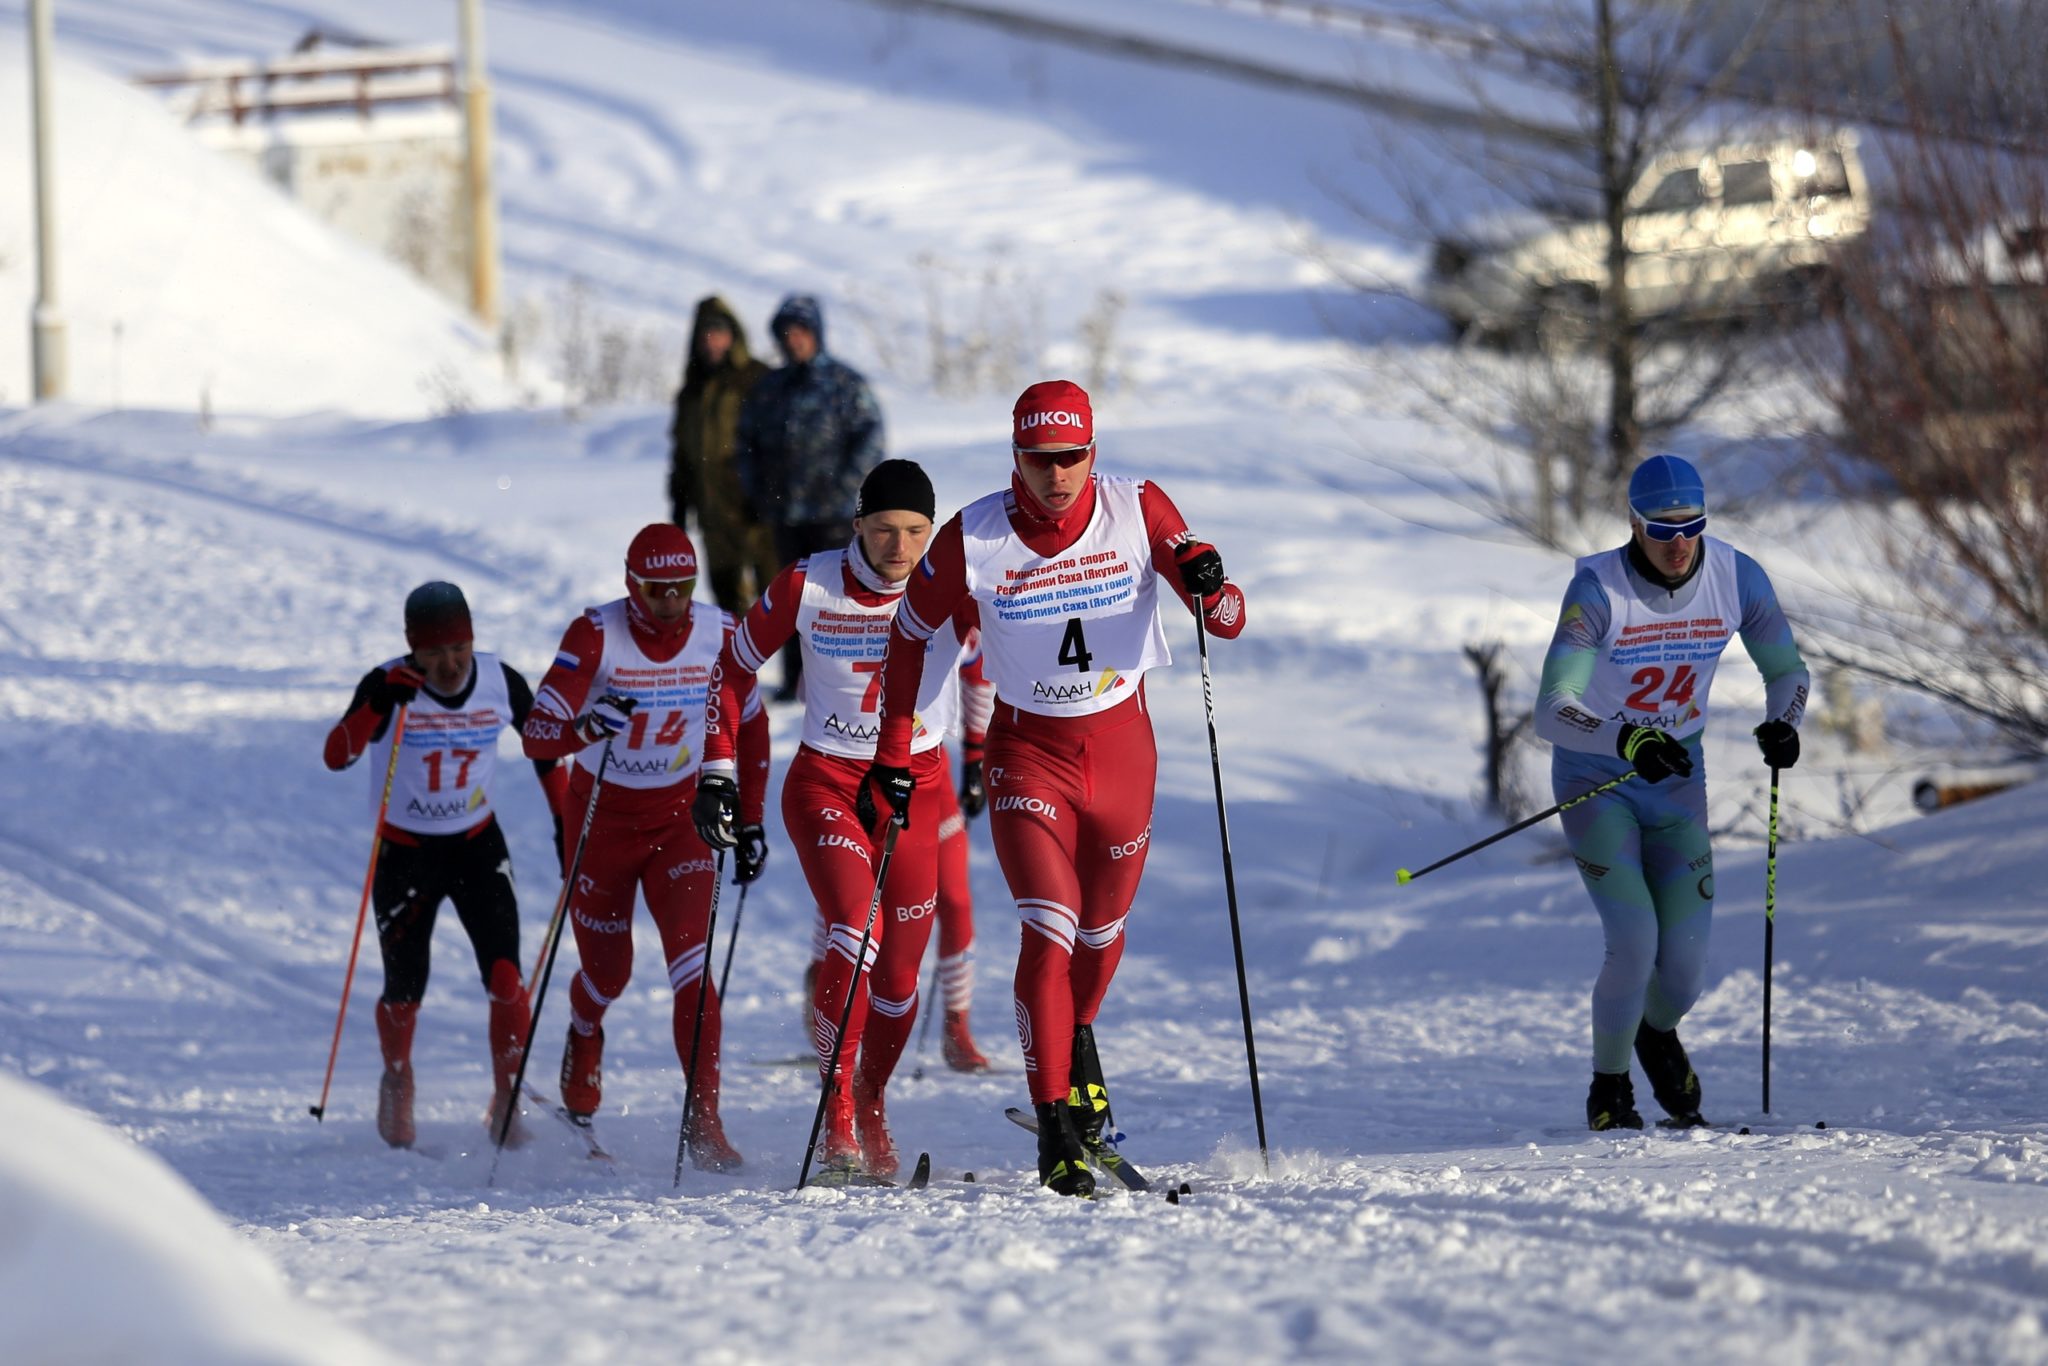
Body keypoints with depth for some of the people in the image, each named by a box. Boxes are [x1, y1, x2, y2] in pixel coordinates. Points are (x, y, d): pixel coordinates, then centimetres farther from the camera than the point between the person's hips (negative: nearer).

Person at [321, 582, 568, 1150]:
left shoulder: (502, 683, -12)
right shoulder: (390, 687, -20)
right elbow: (336, 756, -33)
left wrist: (567, 825, 4)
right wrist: (379, 706, -48)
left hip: (477, 846, 1)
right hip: (404, 852, -1)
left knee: (505, 978, -15)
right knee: (405, 990, 4)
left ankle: (507, 1099, 0)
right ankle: (397, 1084, 34)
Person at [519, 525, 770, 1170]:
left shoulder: (719, 635, -12)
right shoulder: (595, 634, -20)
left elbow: (750, 726, 5)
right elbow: (537, 734, -26)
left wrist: (750, 823, 5)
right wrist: (586, 726, -48)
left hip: (680, 819, 1)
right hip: (603, 818, -1)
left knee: (692, 962, -18)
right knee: (608, 972, 12)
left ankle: (703, 1118, -18)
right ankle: (584, 1039, 48)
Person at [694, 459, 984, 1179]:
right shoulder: (808, 586, -12)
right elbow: (734, 668, 0)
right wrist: (717, 772, -4)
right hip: (827, 786, -2)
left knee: (898, 976, 6)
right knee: (856, 934, -24)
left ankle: (871, 1111, 32)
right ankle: (837, 1118, -17)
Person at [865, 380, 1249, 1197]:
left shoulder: (1137, 510, -13)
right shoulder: (973, 539, -15)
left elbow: (1229, 622, -11)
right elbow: (909, 637, 2)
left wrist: (1210, 590, -35)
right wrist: (892, 757, 1)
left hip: (1122, 742, 2)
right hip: (1028, 752, -2)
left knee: (1102, 930, 16)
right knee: (1049, 929, -17)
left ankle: (1077, 1036, 48)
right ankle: (1056, 1127, -15)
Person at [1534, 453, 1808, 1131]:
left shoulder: (1737, 578, -13)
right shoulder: (1598, 589, -24)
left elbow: (1786, 669, 3)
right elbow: (1551, 712, -30)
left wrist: (1782, 723, -20)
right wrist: (1628, 741, -48)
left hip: (1677, 778, 3)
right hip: (1594, 779, -3)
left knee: (1685, 969, -4)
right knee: (1635, 943, -20)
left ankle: (1657, 1035, 34)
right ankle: (1609, 1089, 7)